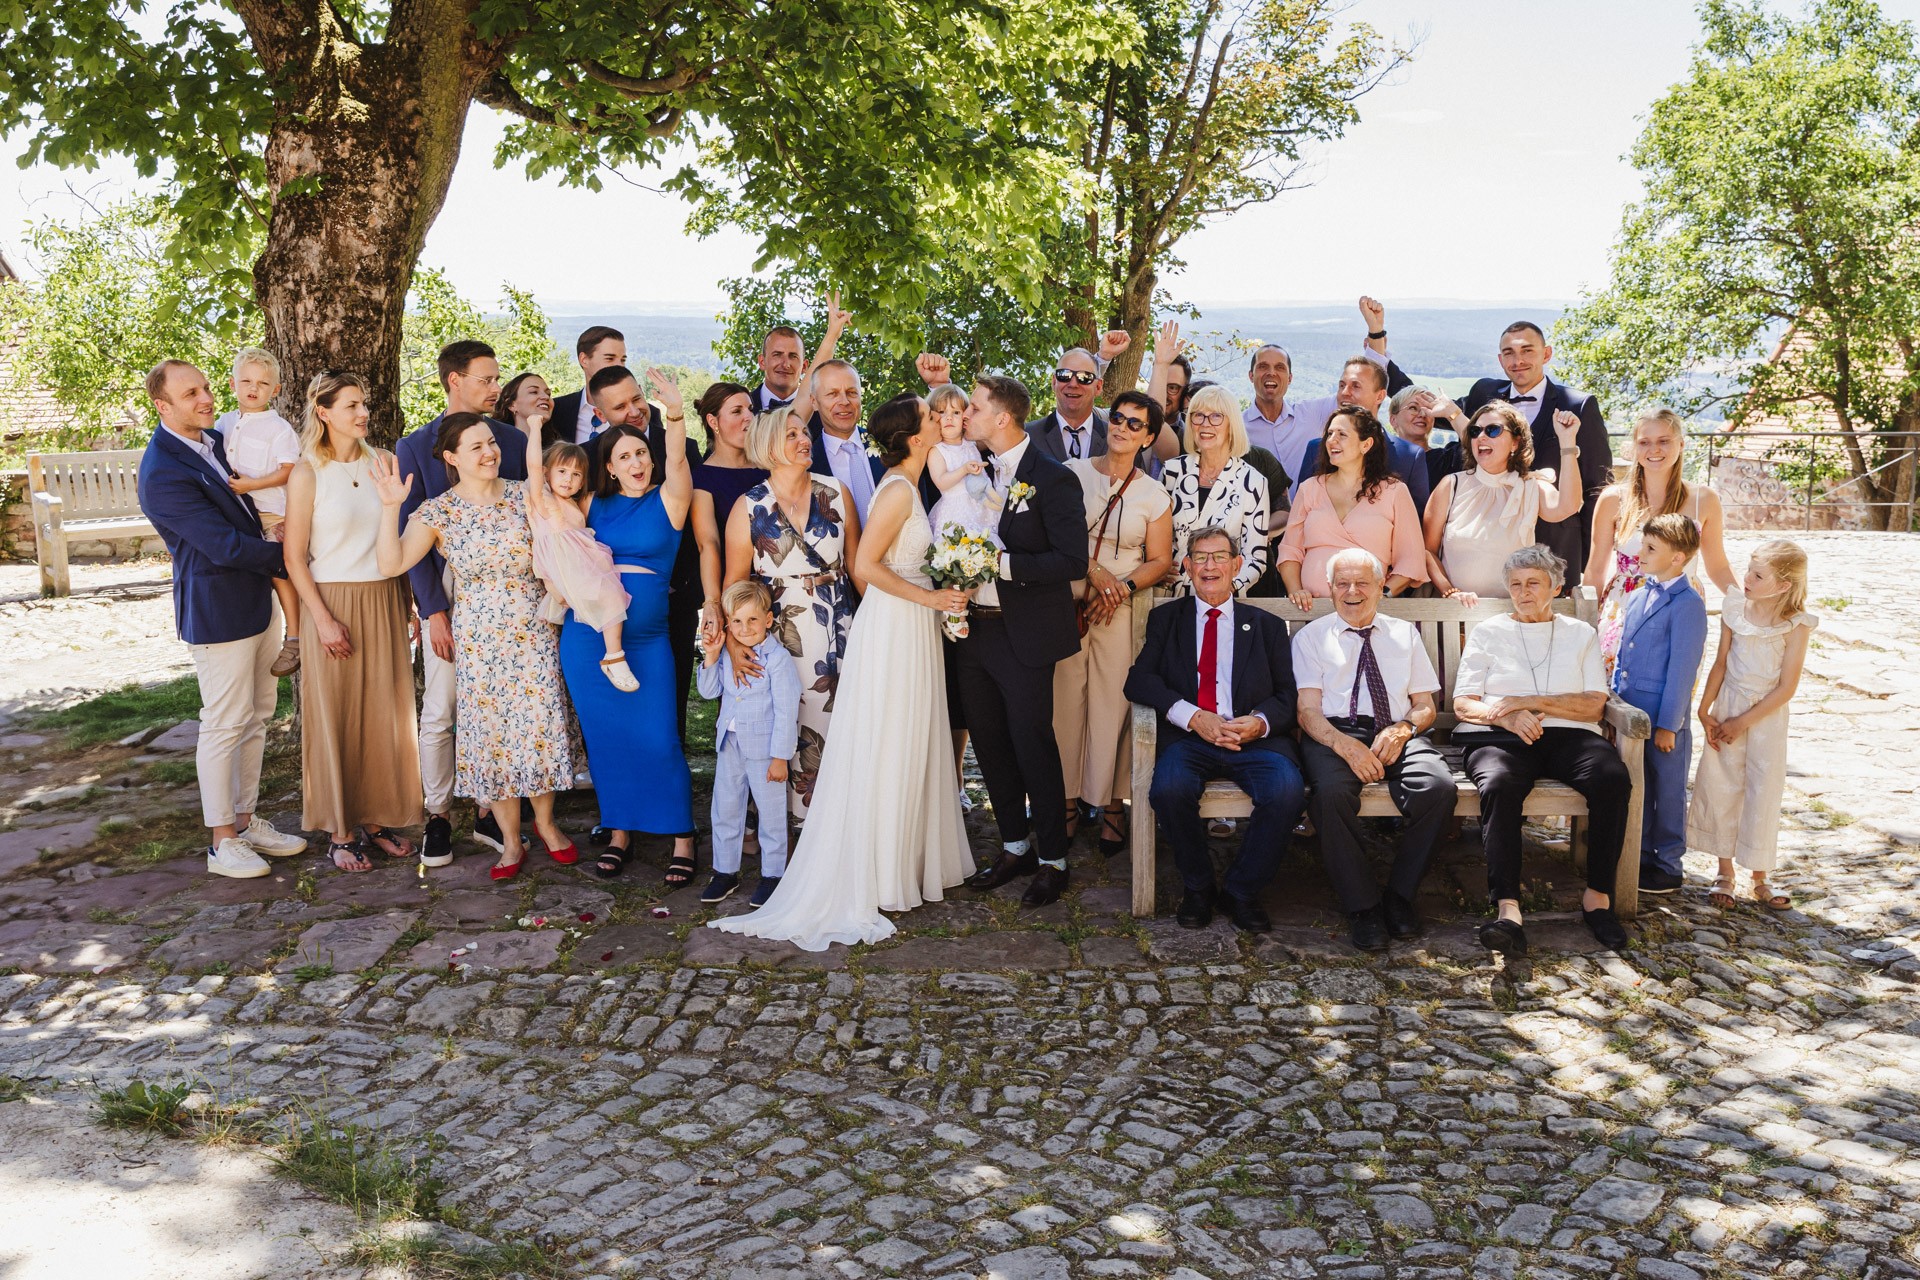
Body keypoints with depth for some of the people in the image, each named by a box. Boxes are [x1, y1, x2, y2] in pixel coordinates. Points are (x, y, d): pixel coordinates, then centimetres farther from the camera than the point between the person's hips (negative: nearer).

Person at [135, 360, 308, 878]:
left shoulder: (214, 438, 7)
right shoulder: (164, 473, -20)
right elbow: (225, 546, -22)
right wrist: (288, 556, -12)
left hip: (258, 598, 9)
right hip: (218, 610, -9)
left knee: (256, 717, 15)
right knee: (225, 724, 0)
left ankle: (245, 819, 27)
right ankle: (222, 841, 12)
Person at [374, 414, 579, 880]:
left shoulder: (524, 495, 0)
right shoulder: (438, 512, -4)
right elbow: (392, 563, -13)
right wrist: (391, 507, -21)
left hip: (533, 632, 1)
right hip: (478, 641, -1)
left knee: (542, 727, 1)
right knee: (491, 734, 4)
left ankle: (545, 822, 24)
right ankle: (511, 841, 18)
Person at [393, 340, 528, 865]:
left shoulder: (514, 441, 6)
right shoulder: (415, 447, 0)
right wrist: (433, 610, -8)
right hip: (447, 595, -2)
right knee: (440, 711, 1)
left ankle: (489, 813, 18)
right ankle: (438, 816, 16)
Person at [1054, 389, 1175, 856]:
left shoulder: (1154, 495, 5)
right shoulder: (1072, 472, 5)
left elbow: (1160, 561, 6)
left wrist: (1125, 585, -12)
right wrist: (1093, 570, -11)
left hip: (1122, 609, 0)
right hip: (1067, 602, 1)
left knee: (1112, 703, -2)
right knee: (1065, 699, 0)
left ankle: (1112, 804, 9)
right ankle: (1068, 800, 11)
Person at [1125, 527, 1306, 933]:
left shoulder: (1267, 626, 19)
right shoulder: (1167, 618, 17)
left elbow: (1289, 695, 10)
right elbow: (1138, 680, 2)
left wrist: (1260, 722, -14)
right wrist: (1193, 716, -13)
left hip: (1256, 737, 0)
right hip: (1190, 738, 0)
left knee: (1287, 793, -30)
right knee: (1168, 789, -33)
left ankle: (1241, 891, -7)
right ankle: (1197, 889, -6)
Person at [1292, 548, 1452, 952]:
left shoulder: (1405, 633, 22)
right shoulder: (1311, 637, 13)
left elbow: (1426, 706, 17)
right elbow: (1309, 711, 2)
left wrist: (1402, 730, -8)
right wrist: (1345, 745, -19)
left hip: (1396, 735, 2)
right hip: (1334, 734, -2)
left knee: (1439, 787, -31)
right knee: (1331, 791, -37)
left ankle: (1400, 893, -11)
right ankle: (1362, 905, -20)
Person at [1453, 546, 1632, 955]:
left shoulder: (1580, 634, 20)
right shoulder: (1488, 633, 19)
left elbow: (1593, 706, 7)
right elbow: (1463, 703, 9)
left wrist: (1530, 701, -8)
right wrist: (1507, 717, -12)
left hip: (1568, 736, 2)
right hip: (1501, 736, -1)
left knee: (1613, 779, -32)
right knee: (1499, 785, -36)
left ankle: (1598, 896, -21)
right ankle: (1508, 909, -45)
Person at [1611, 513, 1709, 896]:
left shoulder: (1687, 604, -14)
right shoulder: (1637, 598, 10)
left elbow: (1683, 667, -15)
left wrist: (1669, 724, -15)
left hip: (1664, 716, -7)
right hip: (1630, 713, 7)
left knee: (1667, 792, 6)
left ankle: (1668, 865, 19)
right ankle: (1641, 856, 29)